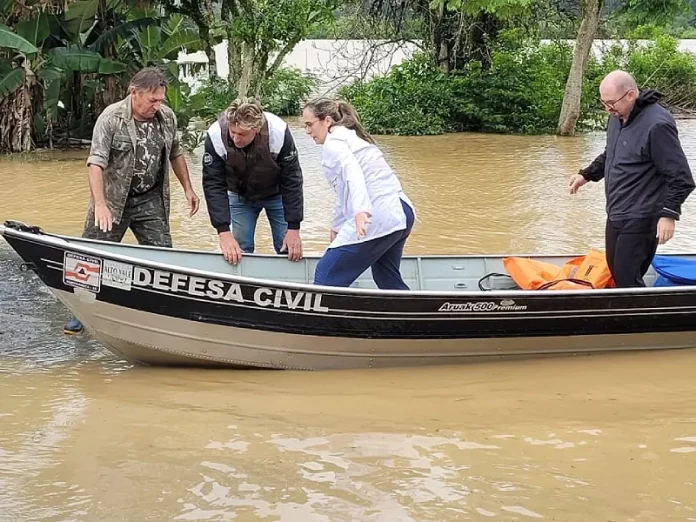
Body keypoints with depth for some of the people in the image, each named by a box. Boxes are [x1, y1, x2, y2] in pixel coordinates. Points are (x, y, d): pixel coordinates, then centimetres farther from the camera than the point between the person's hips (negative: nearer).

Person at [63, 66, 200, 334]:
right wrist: (99, 204, -33)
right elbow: (96, 162, -23)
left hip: (151, 201, 4)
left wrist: (188, 189, 15)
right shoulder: (111, 118, -16)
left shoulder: (167, 117, 1)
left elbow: (175, 154, 17)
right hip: (113, 199, -4)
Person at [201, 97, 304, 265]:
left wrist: (293, 228, -24)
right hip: (240, 196, 1)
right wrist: (224, 232, -32)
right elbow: (213, 184, -25)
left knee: (289, 250, -1)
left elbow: (292, 181, -24)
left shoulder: (279, 132, -34)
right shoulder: (216, 135, -31)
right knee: (240, 250, -1)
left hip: (277, 194, -1)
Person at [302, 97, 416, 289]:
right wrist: (337, 226, 45)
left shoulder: (334, 141, -2)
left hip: (378, 218, -10)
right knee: (389, 282, 22)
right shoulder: (351, 136, 26)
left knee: (326, 277, -5)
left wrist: (360, 210, -39)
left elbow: (352, 171, -23)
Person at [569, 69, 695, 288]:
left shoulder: (657, 124, -21)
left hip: (639, 221, -9)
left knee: (628, 280, -9)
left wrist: (669, 214, -24)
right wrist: (586, 175, 12)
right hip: (616, 216, 9)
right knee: (616, 272, 16)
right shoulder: (616, 117, 7)